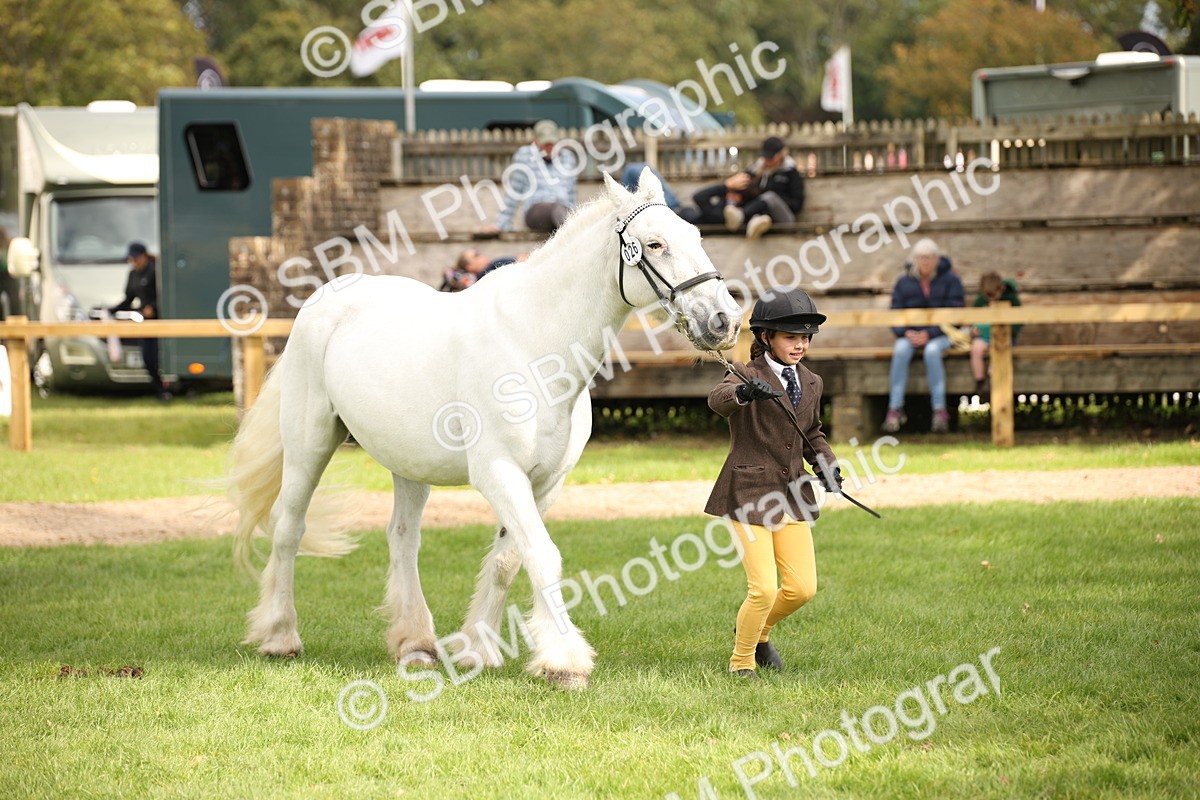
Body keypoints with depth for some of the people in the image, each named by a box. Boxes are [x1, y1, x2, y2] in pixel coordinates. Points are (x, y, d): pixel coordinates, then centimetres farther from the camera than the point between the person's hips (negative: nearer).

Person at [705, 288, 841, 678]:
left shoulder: (811, 383, 12)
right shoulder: (746, 375, -9)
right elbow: (717, 399, -31)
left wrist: (826, 463, 6)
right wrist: (744, 392, -54)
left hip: (791, 495, 6)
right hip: (750, 494, -6)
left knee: (803, 588, 4)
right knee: (763, 589, -11)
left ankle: (758, 632, 33)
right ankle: (742, 661, 13)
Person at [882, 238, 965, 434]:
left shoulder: (950, 281, -1)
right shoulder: (904, 283, 7)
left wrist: (929, 334, -19)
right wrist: (906, 333, -17)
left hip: (940, 336, -2)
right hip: (912, 335, 2)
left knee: (932, 350, -37)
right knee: (900, 350, -32)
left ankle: (940, 410, -35)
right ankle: (895, 409, -35)